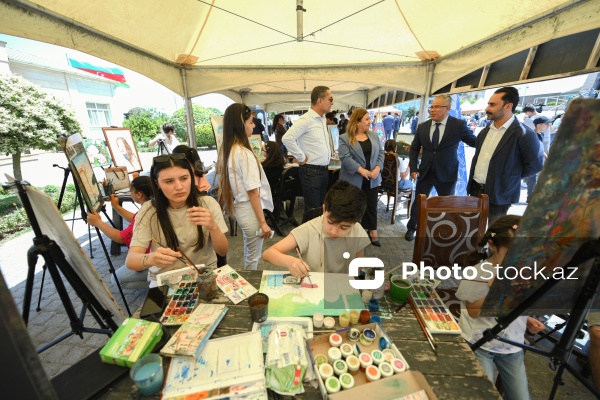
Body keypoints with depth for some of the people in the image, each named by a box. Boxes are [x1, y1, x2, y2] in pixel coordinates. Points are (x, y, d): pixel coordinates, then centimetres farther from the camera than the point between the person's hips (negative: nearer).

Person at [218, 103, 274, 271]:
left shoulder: (227, 150, 5)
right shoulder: (245, 154, -21)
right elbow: (253, 192, -21)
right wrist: (263, 222, -16)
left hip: (239, 207, 9)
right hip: (250, 210, -9)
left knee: (249, 253, 25)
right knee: (253, 256, 10)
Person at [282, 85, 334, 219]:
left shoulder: (322, 119, 12)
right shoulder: (306, 120, -15)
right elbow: (287, 138, -24)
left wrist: (329, 154, 14)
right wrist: (301, 157, -17)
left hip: (324, 170, 9)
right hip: (311, 171, -8)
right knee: (312, 210, -1)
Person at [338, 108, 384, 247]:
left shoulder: (374, 135, 11)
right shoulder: (345, 138, -5)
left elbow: (380, 153, 7)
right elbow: (345, 157, -16)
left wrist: (377, 169, -9)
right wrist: (361, 170, -20)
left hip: (372, 179, 4)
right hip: (354, 180, -4)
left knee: (371, 206, 11)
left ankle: (372, 233, 24)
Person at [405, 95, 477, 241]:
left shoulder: (459, 125, -7)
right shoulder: (422, 126, 1)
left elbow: (475, 142, 1)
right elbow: (414, 148, 7)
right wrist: (413, 168, -1)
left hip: (446, 174, -2)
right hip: (424, 172, 2)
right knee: (418, 202, 13)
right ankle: (411, 228, 33)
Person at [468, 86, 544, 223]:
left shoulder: (523, 134, -13)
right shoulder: (486, 130, 8)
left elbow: (536, 164, -7)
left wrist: (510, 178, -2)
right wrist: (473, 183, 8)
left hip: (498, 194, -6)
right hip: (475, 189, 6)